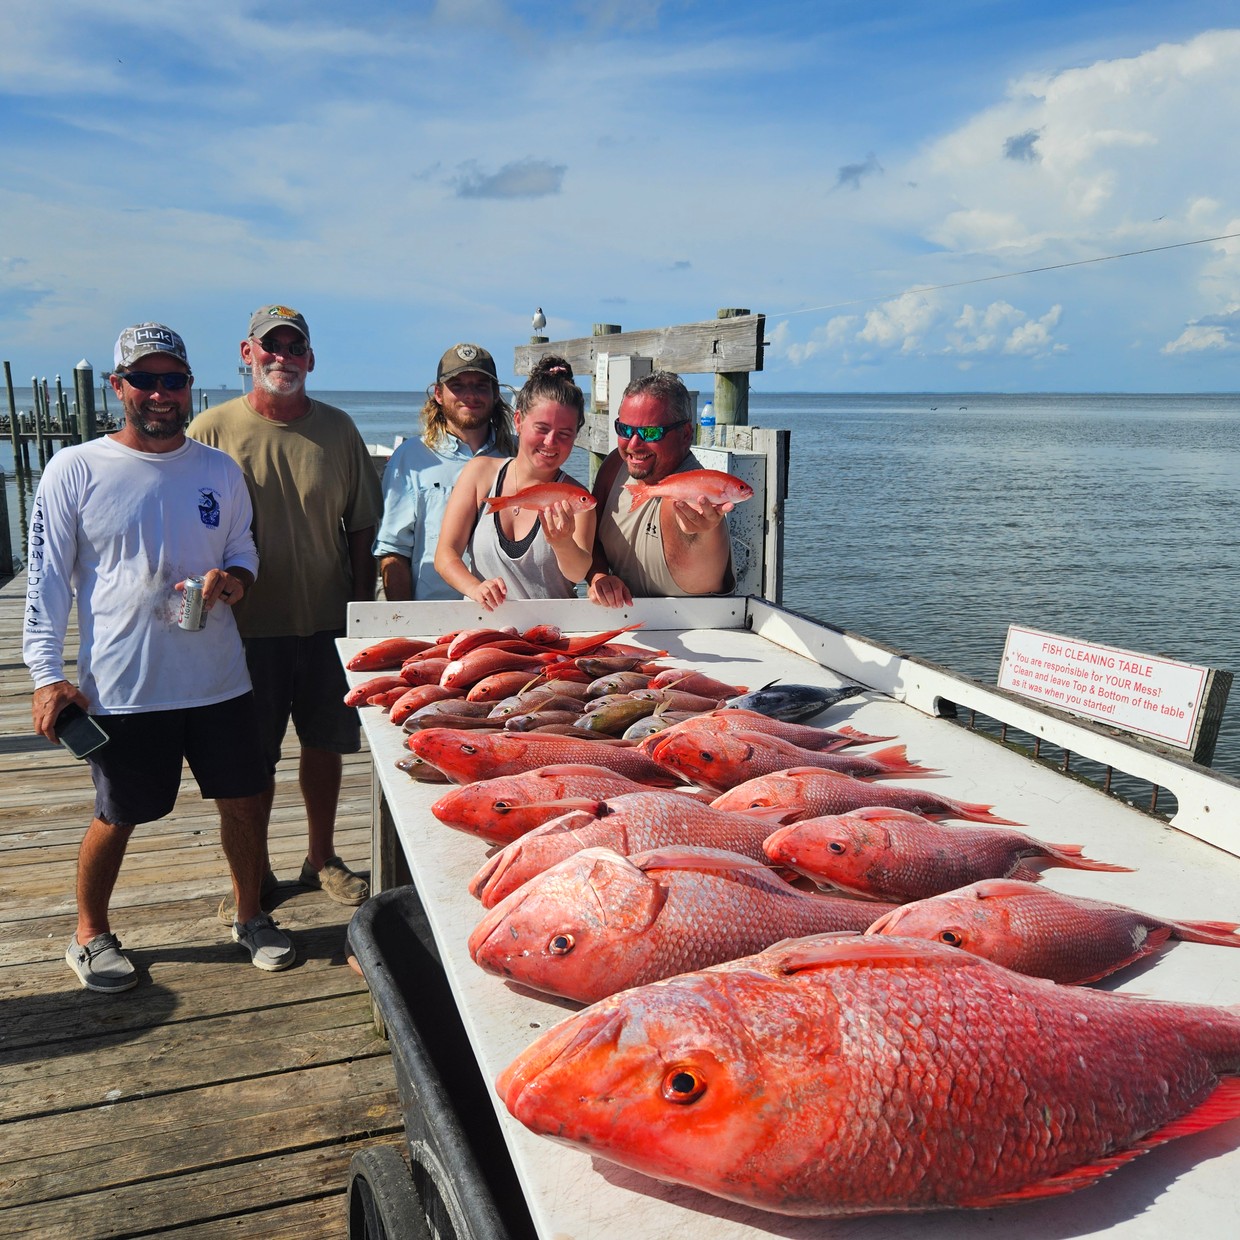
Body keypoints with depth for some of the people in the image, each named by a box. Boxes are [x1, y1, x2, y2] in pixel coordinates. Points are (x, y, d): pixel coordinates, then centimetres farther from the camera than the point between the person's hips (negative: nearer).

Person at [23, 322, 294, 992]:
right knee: (117, 817, 9)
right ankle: (89, 936, 34)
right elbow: (47, 579, -3)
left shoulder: (219, 471, 6)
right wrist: (47, 675, -8)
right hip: (120, 685, -3)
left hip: (218, 678, 4)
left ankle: (250, 916, 33)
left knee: (244, 799, 10)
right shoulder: (75, 470, -4)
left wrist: (234, 579, -8)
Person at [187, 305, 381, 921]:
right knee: (251, 755, 8)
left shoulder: (337, 428, 3)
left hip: (327, 620, 2)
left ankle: (322, 858, 33)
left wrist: (363, 608, 4)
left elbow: (361, 526, 7)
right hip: (247, 623, -2)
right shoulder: (212, 430, -4)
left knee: (324, 744, 14)